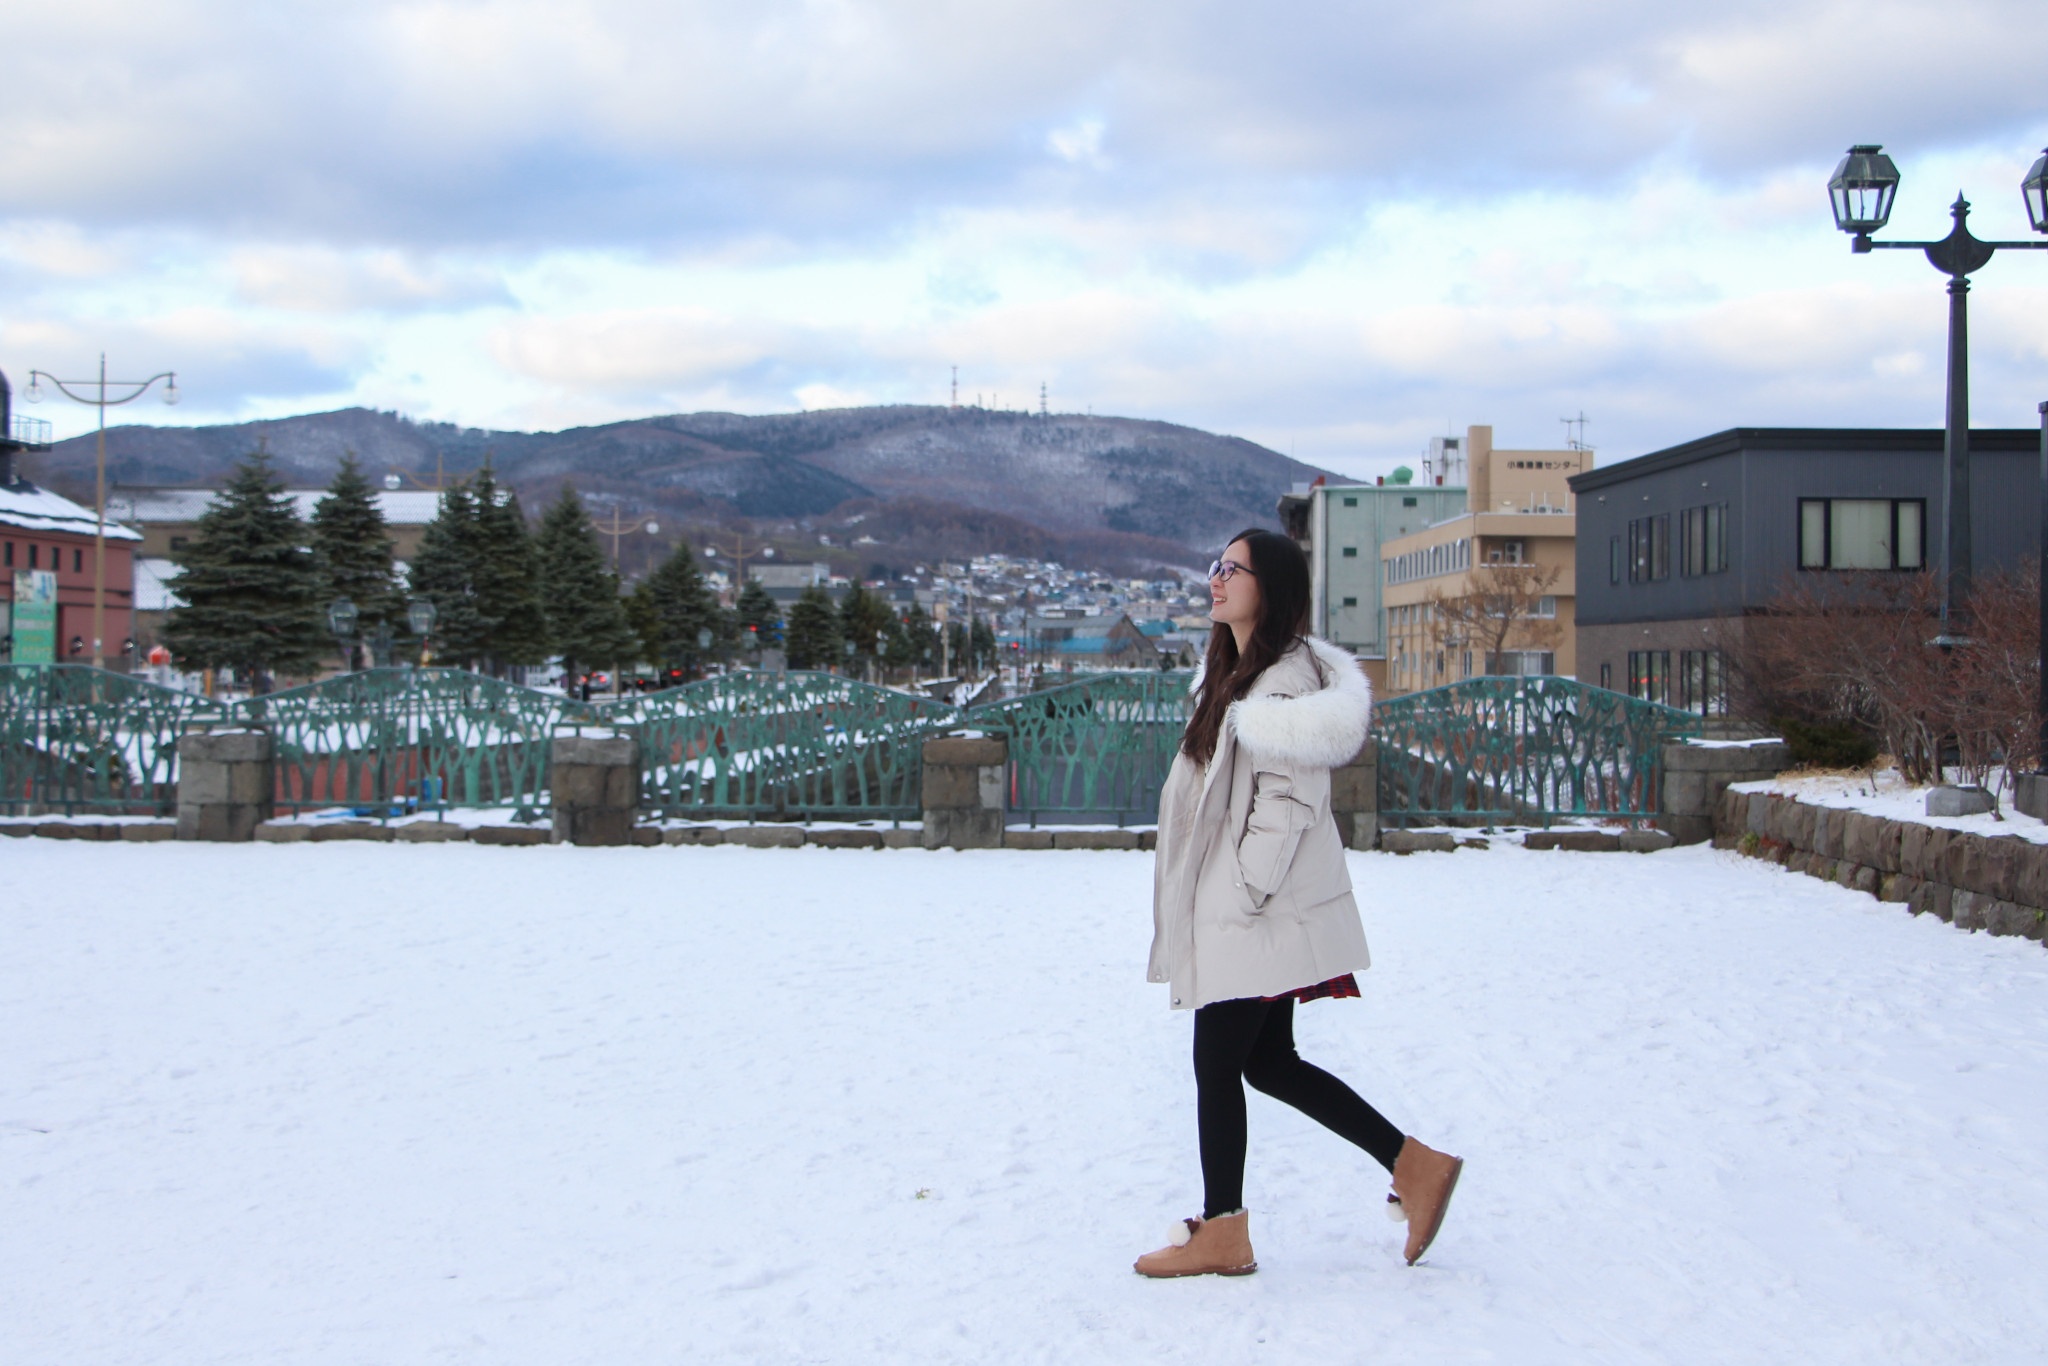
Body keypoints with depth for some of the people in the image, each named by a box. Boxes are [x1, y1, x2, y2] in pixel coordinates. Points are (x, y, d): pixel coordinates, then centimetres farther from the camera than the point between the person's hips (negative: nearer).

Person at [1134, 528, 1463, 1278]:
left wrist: (1245, 892, -19)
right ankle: (1413, 1164, 20)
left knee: (1216, 1065, -1)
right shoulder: (1234, 671, 15)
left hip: (1259, 913, -10)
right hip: (1228, 907, 10)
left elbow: (1289, 799, -20)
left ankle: (1221, 1234, 11)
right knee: (1268, 1062, 13)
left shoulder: (1288, 681, -15)